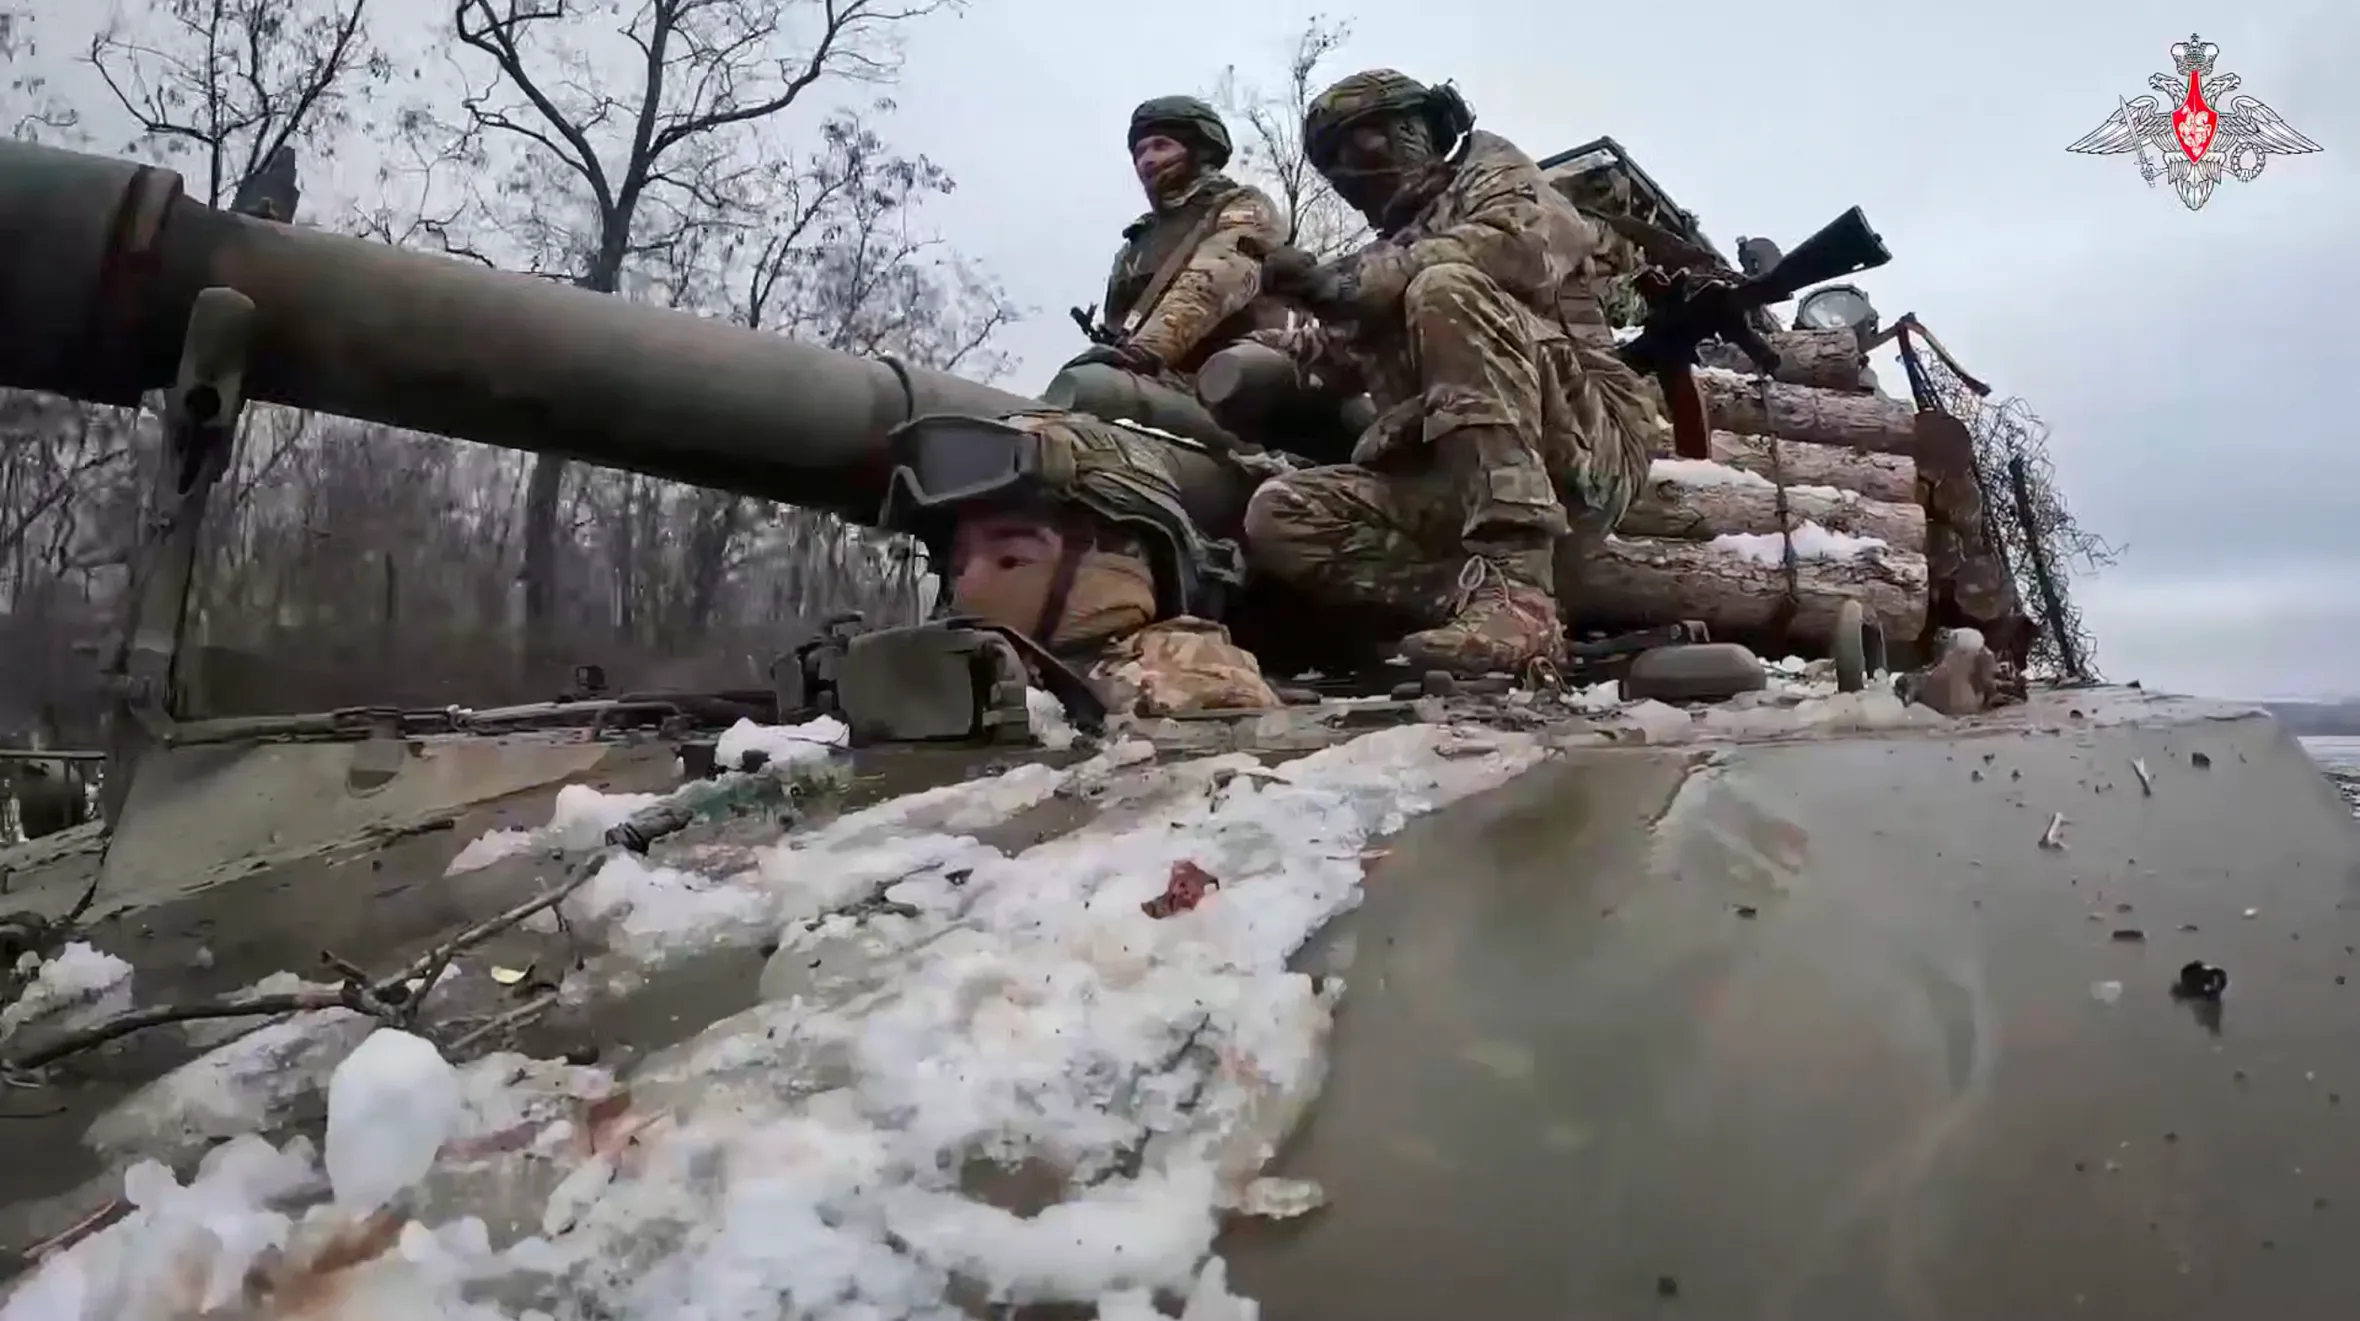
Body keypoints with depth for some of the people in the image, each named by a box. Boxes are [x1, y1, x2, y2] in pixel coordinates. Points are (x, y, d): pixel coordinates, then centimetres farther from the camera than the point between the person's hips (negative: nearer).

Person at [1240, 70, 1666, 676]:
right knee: (1279, 518, -12)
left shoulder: (1488, 170, 13)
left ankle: (1517, 586, -37)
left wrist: (1346, 280, -10)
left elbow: (1521, 243, -11)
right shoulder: (1389, 254, 32)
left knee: (1446, 287, -29)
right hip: (1453, 484, 5)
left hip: (1580, 451, -5)